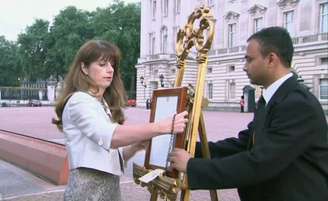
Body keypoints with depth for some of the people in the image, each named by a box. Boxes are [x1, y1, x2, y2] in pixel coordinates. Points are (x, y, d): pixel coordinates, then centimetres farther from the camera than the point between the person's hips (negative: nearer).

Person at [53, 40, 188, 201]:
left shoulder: (105, 105, 15)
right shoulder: (79, 100, -12)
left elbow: (112, 154, 10)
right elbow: (111, 136, -30)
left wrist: (136, 145, -7)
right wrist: (163, 126, -35)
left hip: (111, 187, 8)